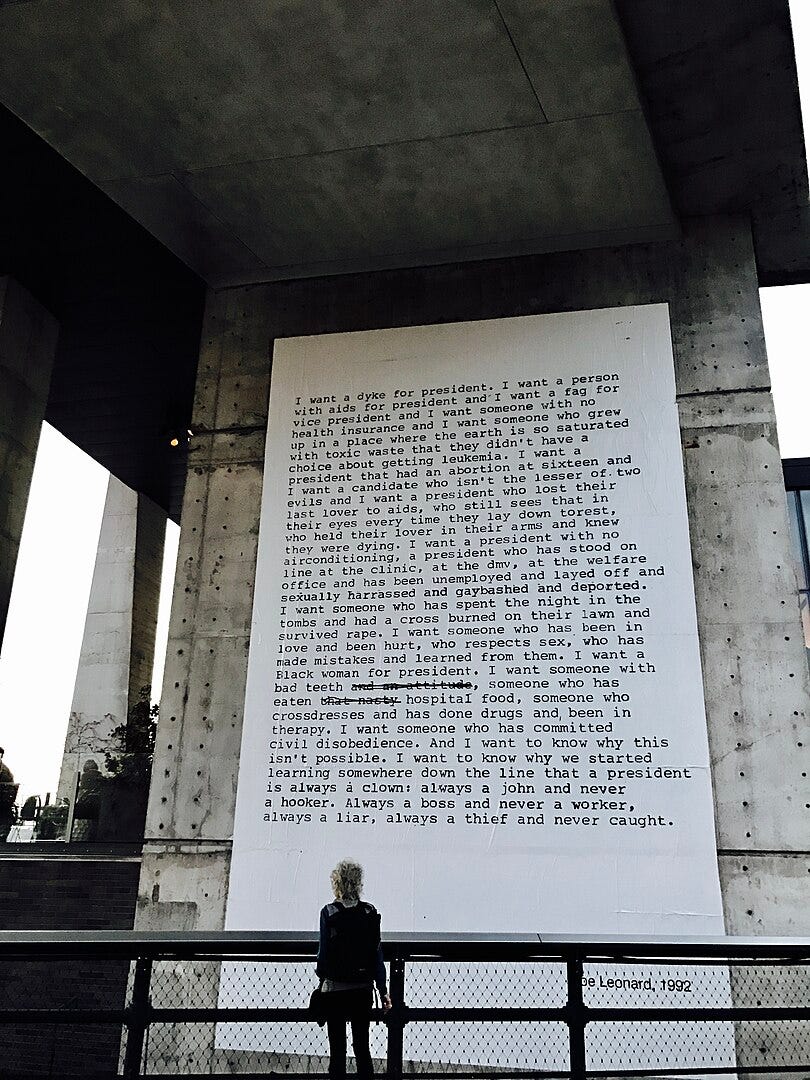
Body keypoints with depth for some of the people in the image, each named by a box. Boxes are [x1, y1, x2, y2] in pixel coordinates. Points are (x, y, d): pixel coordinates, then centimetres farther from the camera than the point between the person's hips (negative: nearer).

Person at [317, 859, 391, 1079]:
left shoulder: (329, 912, -10)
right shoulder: (370, 912, -2)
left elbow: (324, 950, -8)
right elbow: (377, 954, 0)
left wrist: (322, 978, 8)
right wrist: (383, 991, 5)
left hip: (335, 988, -3)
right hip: (363, 988, 3)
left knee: (337, 1049, 7)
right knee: (362, 1047, 14)